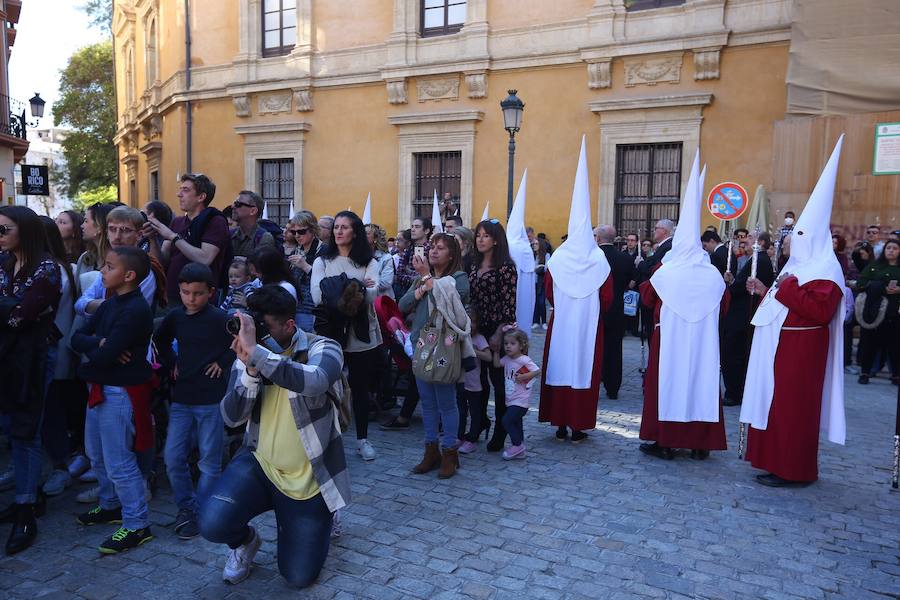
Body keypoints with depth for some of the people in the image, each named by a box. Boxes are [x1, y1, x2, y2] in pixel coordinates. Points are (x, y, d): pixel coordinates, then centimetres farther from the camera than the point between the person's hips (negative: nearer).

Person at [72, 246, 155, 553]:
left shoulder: (136, 310, -21)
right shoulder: (109, 305, 9)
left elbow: (105, 357, -25)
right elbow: (76, 337, 3)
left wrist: (91, 349, -4)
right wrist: (100, 343, -17)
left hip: (122, 392, -10)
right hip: (101, 388, 10)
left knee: (118, 461, -3)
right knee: (97, 454, 23)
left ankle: (137, 525, 9)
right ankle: (111, 505, 41)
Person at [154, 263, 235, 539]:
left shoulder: (219, 318, -13)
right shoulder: (175, 316, 4)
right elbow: (160, 339, 23)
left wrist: (224, 362, -11)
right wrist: (172, 363, 11)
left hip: (211, 400, -5)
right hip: (181, 397, 5)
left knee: (209, 461, 5)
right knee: (173, 458, 7)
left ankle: (198, 514, 17)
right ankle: (185, 506, 25)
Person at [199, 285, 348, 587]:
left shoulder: (322, 349, -15)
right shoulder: (249, 354, -4)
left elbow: (315, 381, -40)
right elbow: (232, 418, -12)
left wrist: (254, 352, -45)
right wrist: (250, 367, -28)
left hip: (308, 480, -2)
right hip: (259, 464, 3)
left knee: (298, 577, 5)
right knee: (212, 523, -25)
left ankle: (318, 523, 38)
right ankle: (246, 540, 13)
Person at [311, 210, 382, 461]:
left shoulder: (369, 263, 6)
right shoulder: (322, 262, 7)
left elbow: (371, 294, -12)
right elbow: (317, 296, -9)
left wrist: (338, 292, -26)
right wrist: (355, 290, -19)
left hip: (361, 335, 0)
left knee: (361, 387, 9)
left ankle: (362, 439, 23)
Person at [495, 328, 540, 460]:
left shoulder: (524, 360, -16)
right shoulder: (507, 359, 5)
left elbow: (537, 371, -18)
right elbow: (496, 364, 17)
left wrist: (523, 376, -25)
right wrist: (496, 351, 8)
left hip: (520, 401, -8)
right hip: (510, 400, 8)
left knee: (507, 421, -14)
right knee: (516, 424, 14)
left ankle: (517, 445, 1)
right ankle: (520, 451, 24)